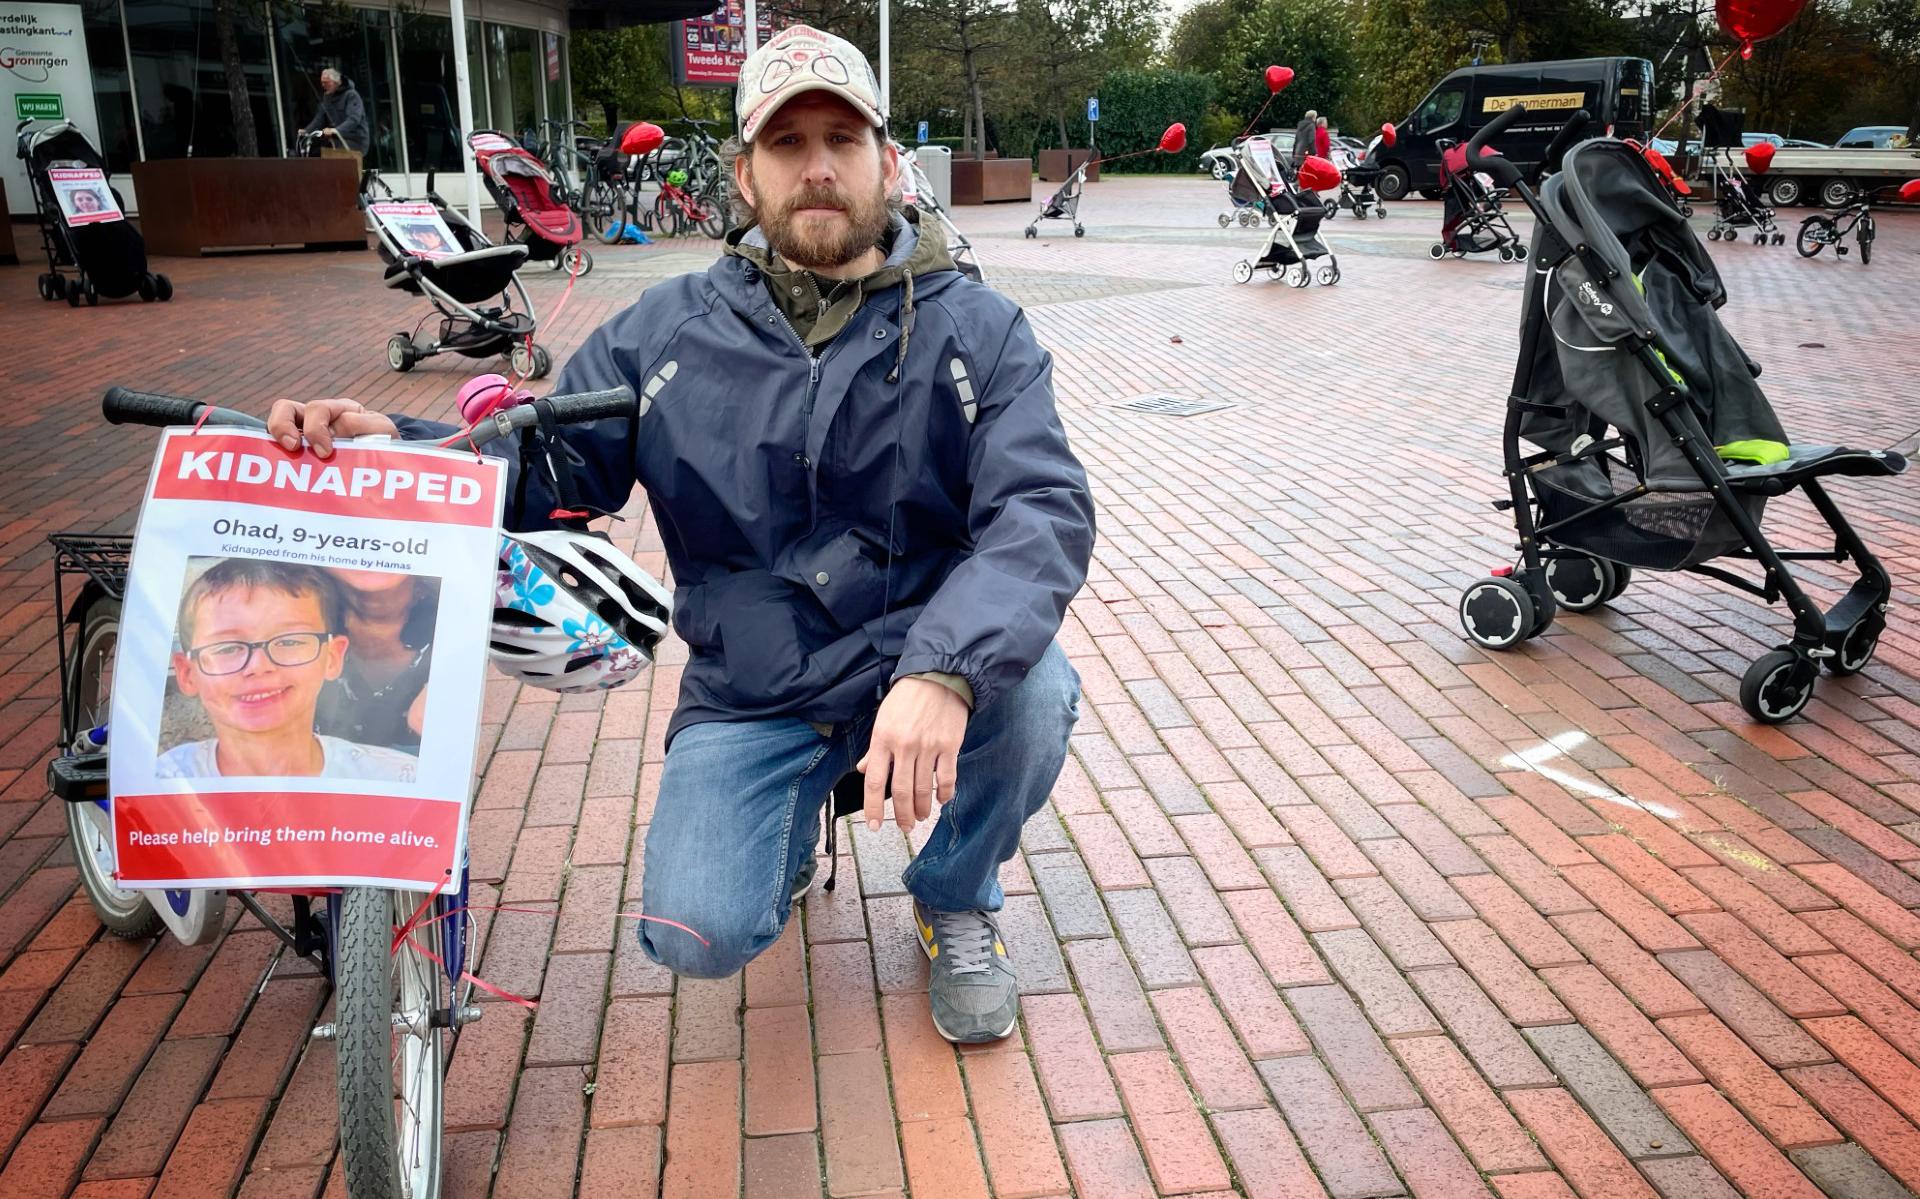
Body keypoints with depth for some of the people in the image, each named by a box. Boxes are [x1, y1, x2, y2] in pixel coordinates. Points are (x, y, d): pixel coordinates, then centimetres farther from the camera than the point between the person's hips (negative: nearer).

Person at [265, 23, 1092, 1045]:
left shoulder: (976, 331, -6)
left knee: (1032, 688, -32)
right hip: (750, 700, 1)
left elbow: (1042, 508, -19)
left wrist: (944, 671, -38)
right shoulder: (666, 336, 1)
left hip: (928, 666, 0)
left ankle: (955, 900, 2)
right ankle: (792, 825, 21)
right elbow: (541, 468, 4)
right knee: (699, 932, -19)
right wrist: (392, 446, -18)